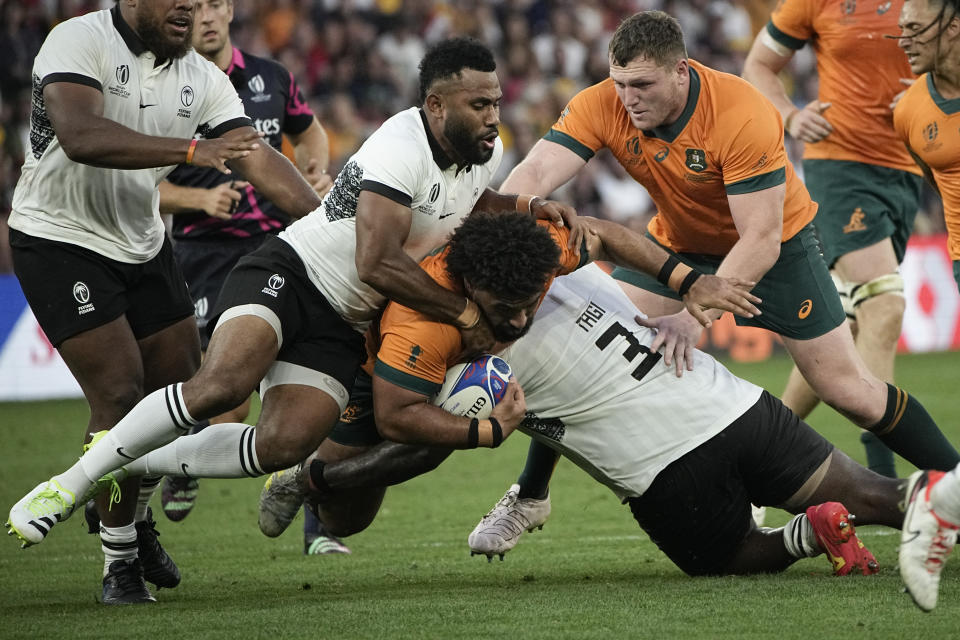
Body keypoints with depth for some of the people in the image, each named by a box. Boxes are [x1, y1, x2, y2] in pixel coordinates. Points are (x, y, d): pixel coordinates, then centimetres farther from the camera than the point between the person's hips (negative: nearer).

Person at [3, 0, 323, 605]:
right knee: (120, 392, -13)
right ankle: (120, 562, 1)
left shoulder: (202, 80, -1)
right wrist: (190, 151, -41)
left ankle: (138, 520, 33)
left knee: (181, 388, 8)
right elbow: (81, 137, -36)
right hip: (61, 240, -7)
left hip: (142, 242, 7)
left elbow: (258, 157, -7)